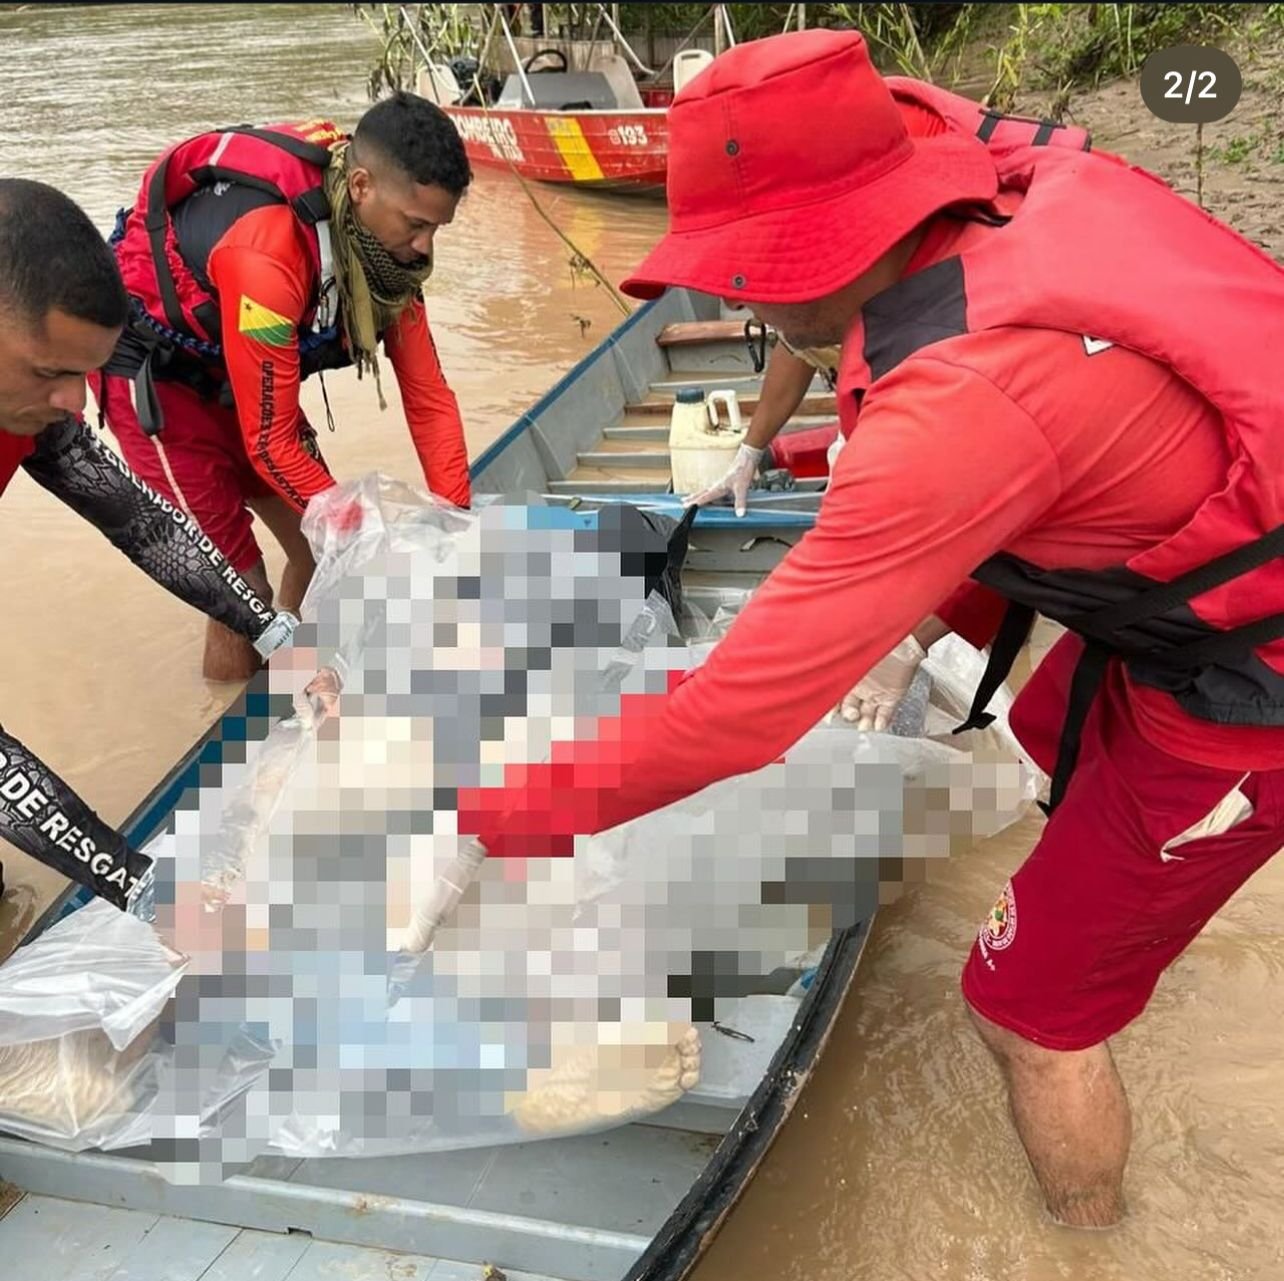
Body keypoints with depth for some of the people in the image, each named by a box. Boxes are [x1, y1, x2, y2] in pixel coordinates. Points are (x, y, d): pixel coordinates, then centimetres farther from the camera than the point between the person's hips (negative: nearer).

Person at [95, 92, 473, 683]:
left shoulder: (385, 230, -14)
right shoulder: (266, 253, -37)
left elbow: (427, 395, -8)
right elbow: (272, 444, -29)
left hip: (233, 373, 7)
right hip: (153, 374, -7)